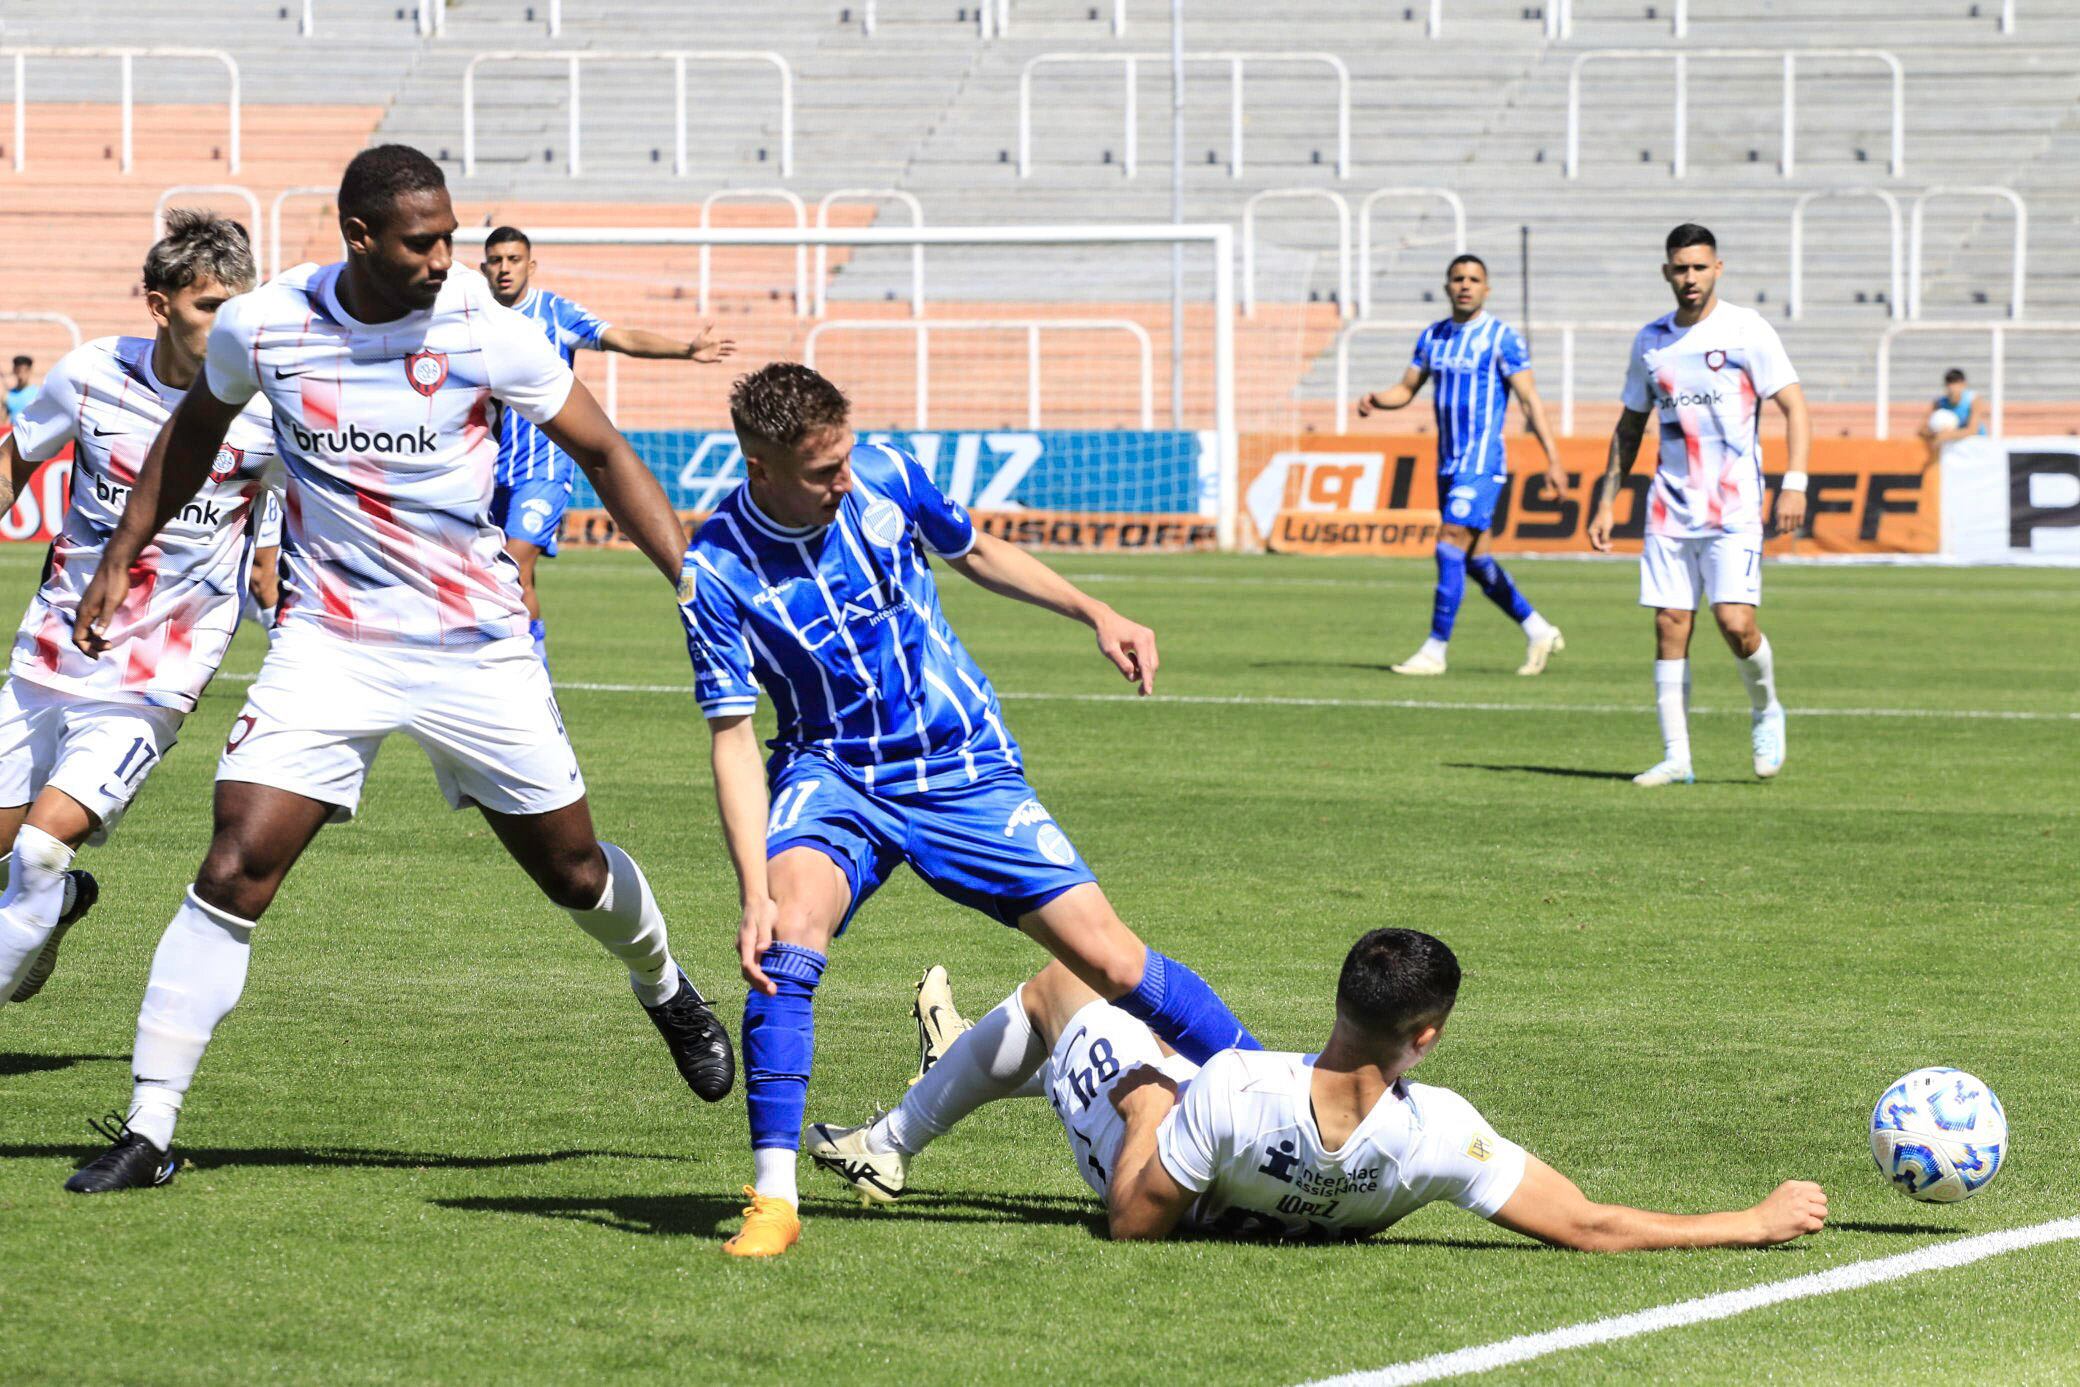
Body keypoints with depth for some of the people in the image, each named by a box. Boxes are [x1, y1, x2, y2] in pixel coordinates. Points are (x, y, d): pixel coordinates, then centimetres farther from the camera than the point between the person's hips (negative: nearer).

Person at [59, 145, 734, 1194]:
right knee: (234, 872, -15)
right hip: (327, 642, 0)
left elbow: (601, 452, -1)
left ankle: (664, 989, 46)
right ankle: (147, 1129, -9)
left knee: (573, 870, 10)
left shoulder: (481, 329, -12)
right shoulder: (261, 328, -9)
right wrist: (120, 556, 16)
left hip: (477, 649, 0)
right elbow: (196, 429, 14)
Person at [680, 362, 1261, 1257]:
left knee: (1112, 962, -6)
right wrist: (755, 892, -26)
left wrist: (1095, 614, 7)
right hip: (833, 776, -2)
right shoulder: (717, 570, -17)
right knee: (789, 934, -31)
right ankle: (773, 1198, -25)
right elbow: (732, 738, -17)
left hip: (966, 773, 2)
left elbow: (974, 553, 14)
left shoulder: (887, 478, -9)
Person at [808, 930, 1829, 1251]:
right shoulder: (1436, 1136, -43)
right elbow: (1591, 1227, -39)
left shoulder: (1233, 1089, -47)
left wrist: (1149, 1101, -13)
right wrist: (1755, 1225, -33)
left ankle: (891, 1145, 48)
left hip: (1158, 1169, -4)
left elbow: (1133, 1222, -31)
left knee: (1055, 988, 22)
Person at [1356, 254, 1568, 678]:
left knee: (1450, 545, -14)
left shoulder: (1502, 338, -8)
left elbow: (1529, 400, -10)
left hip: (1483, 461, -7)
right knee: (1475, 557, 10)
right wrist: (1376, 401, -7)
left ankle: (1435, 652, -12)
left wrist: (1553, 460, -16)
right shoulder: (1433, 337, 12)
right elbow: (1407, 389, 16)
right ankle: (1539, 631, 24)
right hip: (1448, 463, 7)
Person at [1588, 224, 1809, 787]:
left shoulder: (1745, 330, -4)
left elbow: (1794, 407, -6)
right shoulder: (1650, 341, 11)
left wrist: (1795, 483, -18)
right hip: (1669, 508, 4)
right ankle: (1675, 757, 4)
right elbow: (1630, 426, 21)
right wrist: (1606, 502, 17)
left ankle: (1766, 713, 13)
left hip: (1733, 508, -4)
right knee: (1669, 625, -1)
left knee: (1735, 621, -15)